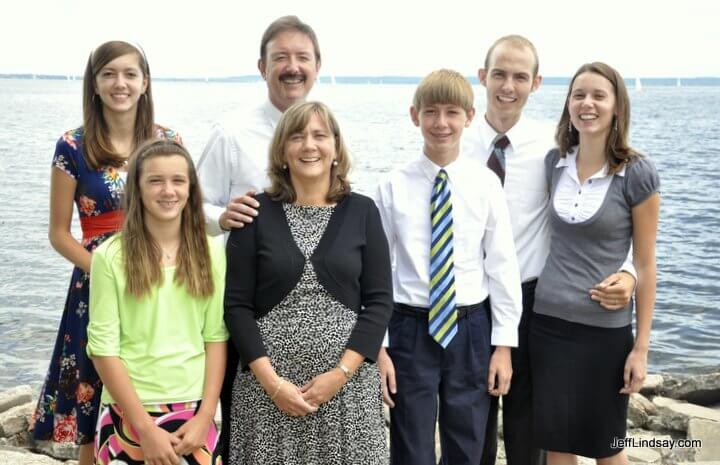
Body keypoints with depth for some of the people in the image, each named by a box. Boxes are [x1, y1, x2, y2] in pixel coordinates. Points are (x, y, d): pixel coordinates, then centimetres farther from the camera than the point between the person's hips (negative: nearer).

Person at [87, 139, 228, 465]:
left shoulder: (211, 253, 1)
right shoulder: (111, 256, -7)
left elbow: (216, 337, 1)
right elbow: (103, 347, -9)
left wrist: (206, 415, -6)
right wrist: (146, 427, -12)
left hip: (194, 411, 2)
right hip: (129, 413, -2)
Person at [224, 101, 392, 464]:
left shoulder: (362, 211, 3)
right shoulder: (257, 213, 0)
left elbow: (379, 300, 0)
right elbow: (236, 305, -2)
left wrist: (341, 373, -10)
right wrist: (271, 381, -10)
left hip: (347, 381, 1)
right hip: (268, 382, 0)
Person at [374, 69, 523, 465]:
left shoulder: (485, 183, -4)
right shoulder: (394, 187, -5)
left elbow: (503, 265, -1)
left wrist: (504, 343, -1)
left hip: (470, 328, 1)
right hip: (411, 328, -1)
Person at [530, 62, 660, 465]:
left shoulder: (638, 174, -9)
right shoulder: (554, 163, 2)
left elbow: (645, 264, -6)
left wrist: (641, 346, -7)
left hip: (605, 328, -3)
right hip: (549, 320, 3)